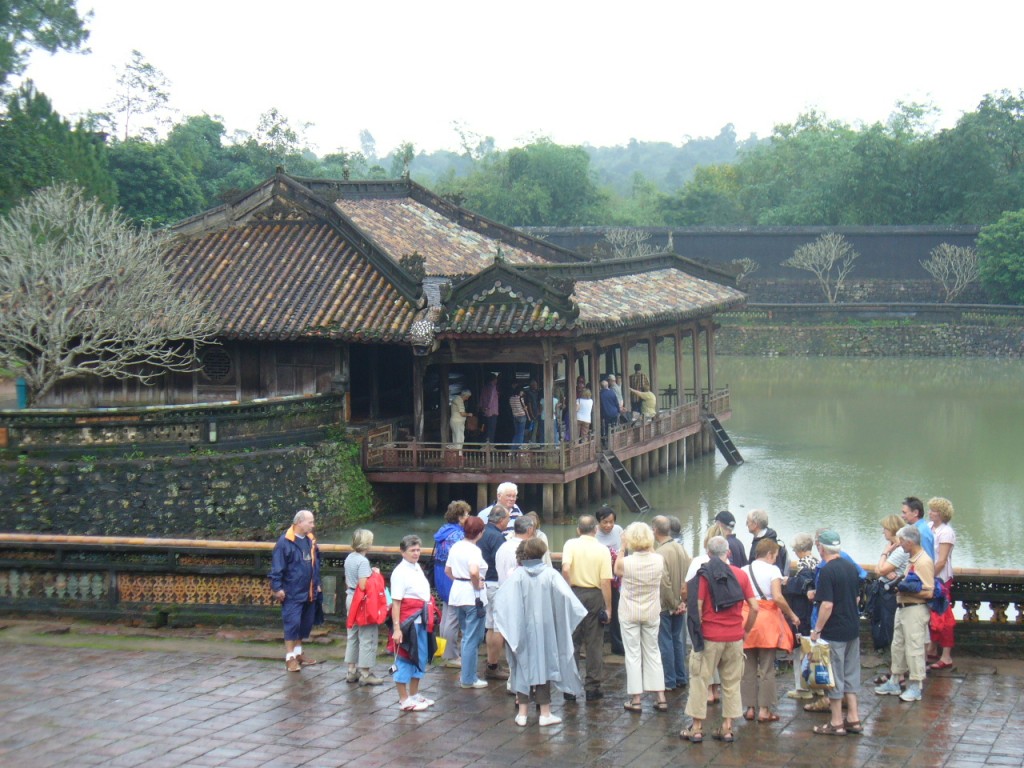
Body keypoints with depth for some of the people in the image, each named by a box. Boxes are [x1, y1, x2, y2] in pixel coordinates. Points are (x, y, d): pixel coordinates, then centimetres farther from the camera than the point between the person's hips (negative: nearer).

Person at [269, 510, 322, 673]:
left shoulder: (310, 540, 8)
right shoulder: (285, 542, -14)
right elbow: (277, 567, -14)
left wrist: (317, 584, 19)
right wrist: (277, 588, -16)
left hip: (308, 592, 7)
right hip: (292, 593, -7)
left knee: (306, 623, 14)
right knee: (292, 623, -6)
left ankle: (298, 653, 27)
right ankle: (290, 657, 2)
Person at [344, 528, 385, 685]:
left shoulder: (349, 558, 7)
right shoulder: (363, 561, -20)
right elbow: (363, 586, -25)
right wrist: (375, 575, -13)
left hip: (350, 598, 9)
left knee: (352, 636, 15)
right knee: (367, 638, -1)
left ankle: (352, 671, 22)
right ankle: (365, 673, 3)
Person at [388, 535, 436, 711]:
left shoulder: (417, 568, 11)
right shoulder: (400, 572, -15)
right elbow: (396, 603, -19)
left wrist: (428, 618, 14)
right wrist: (396, 628, -23)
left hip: (422, 621, 9)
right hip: (408, 622, -9)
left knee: (420, 658, 17)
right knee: (404, 659, 0)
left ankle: (414, 694, 30)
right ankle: (404, 700, 8)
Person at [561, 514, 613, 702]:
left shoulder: (571, 544, -3)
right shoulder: (602, 550, -3)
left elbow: (565, 568, -19)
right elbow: (605, 581, -7)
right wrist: (608, 607, -1)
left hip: (575, 594, 1)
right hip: (595, 596, -1)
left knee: (572, 642, 10)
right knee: (595, 644, 7)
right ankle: (592, 688, 9)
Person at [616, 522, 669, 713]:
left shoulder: (625, 562, -19)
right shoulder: (659, 560, -12)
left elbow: (616, 571, 4)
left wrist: (622, 548, 5)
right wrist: (650, 548, 13)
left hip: (629, 614, -3)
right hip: (652, 613, 3)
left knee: (633, 655, 5)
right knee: (653, 653, 14)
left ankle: (635, 699, 7)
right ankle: (660, 697, 13)